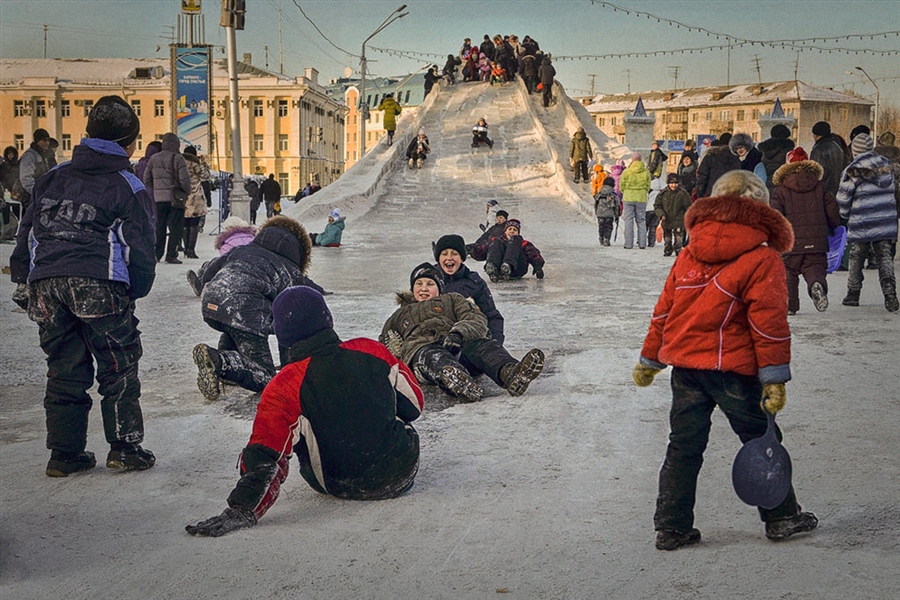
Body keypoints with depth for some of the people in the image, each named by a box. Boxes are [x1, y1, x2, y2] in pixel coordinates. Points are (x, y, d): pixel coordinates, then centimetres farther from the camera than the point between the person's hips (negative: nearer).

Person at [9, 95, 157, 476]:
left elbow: (26, 233, 19)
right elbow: (141, 249, 0)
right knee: (118, 368, 6)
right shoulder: (128, 188, 4)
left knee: (64, 369, 14)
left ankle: (64, 454, 18)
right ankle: (124, 449, 7)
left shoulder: (53, 179, 19)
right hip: (98, 286, -5)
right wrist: (135, 291, 13)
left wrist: (22, 282, 23)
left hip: (44, 283, 5)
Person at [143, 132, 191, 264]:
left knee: (159, 227, 14)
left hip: (159, 198, 5)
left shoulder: (153, 158, 7)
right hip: (175, 198, -5)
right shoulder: (177, 158, -10)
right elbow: (184, 179, -15)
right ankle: (171, 255, -2)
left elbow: (146, 180, 11)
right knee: (176, 228, 1)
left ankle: (157, 254, 17)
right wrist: (187, 192, 2)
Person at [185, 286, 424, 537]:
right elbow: (414, 405, 1)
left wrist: (240, 510, -19)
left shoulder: (284, 387, -21)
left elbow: (262, 454, -25)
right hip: (404, 471, 2)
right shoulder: (371, 350, -13)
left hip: (343, 486, -2)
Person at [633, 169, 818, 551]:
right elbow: (769, 323, -12)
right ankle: (781, 517, 26)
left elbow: (664, 309, 12)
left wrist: (649, 360, 21)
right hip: (733, 368, -4)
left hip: (684, 365, 5)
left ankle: (671, 528, 13)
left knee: (684, 447, 10)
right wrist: (774, 378, -8)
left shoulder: (688, 254, 8)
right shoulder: (762, 259, -8)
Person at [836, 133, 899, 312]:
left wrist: (845, 216, 11)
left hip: (862, 223, -4)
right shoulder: (886, 166, 7)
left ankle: (853, 294, 19)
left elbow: (843, 197, -7)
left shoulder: (853, 171, -10)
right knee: (884, 256, 4)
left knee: (856, 257, 10)